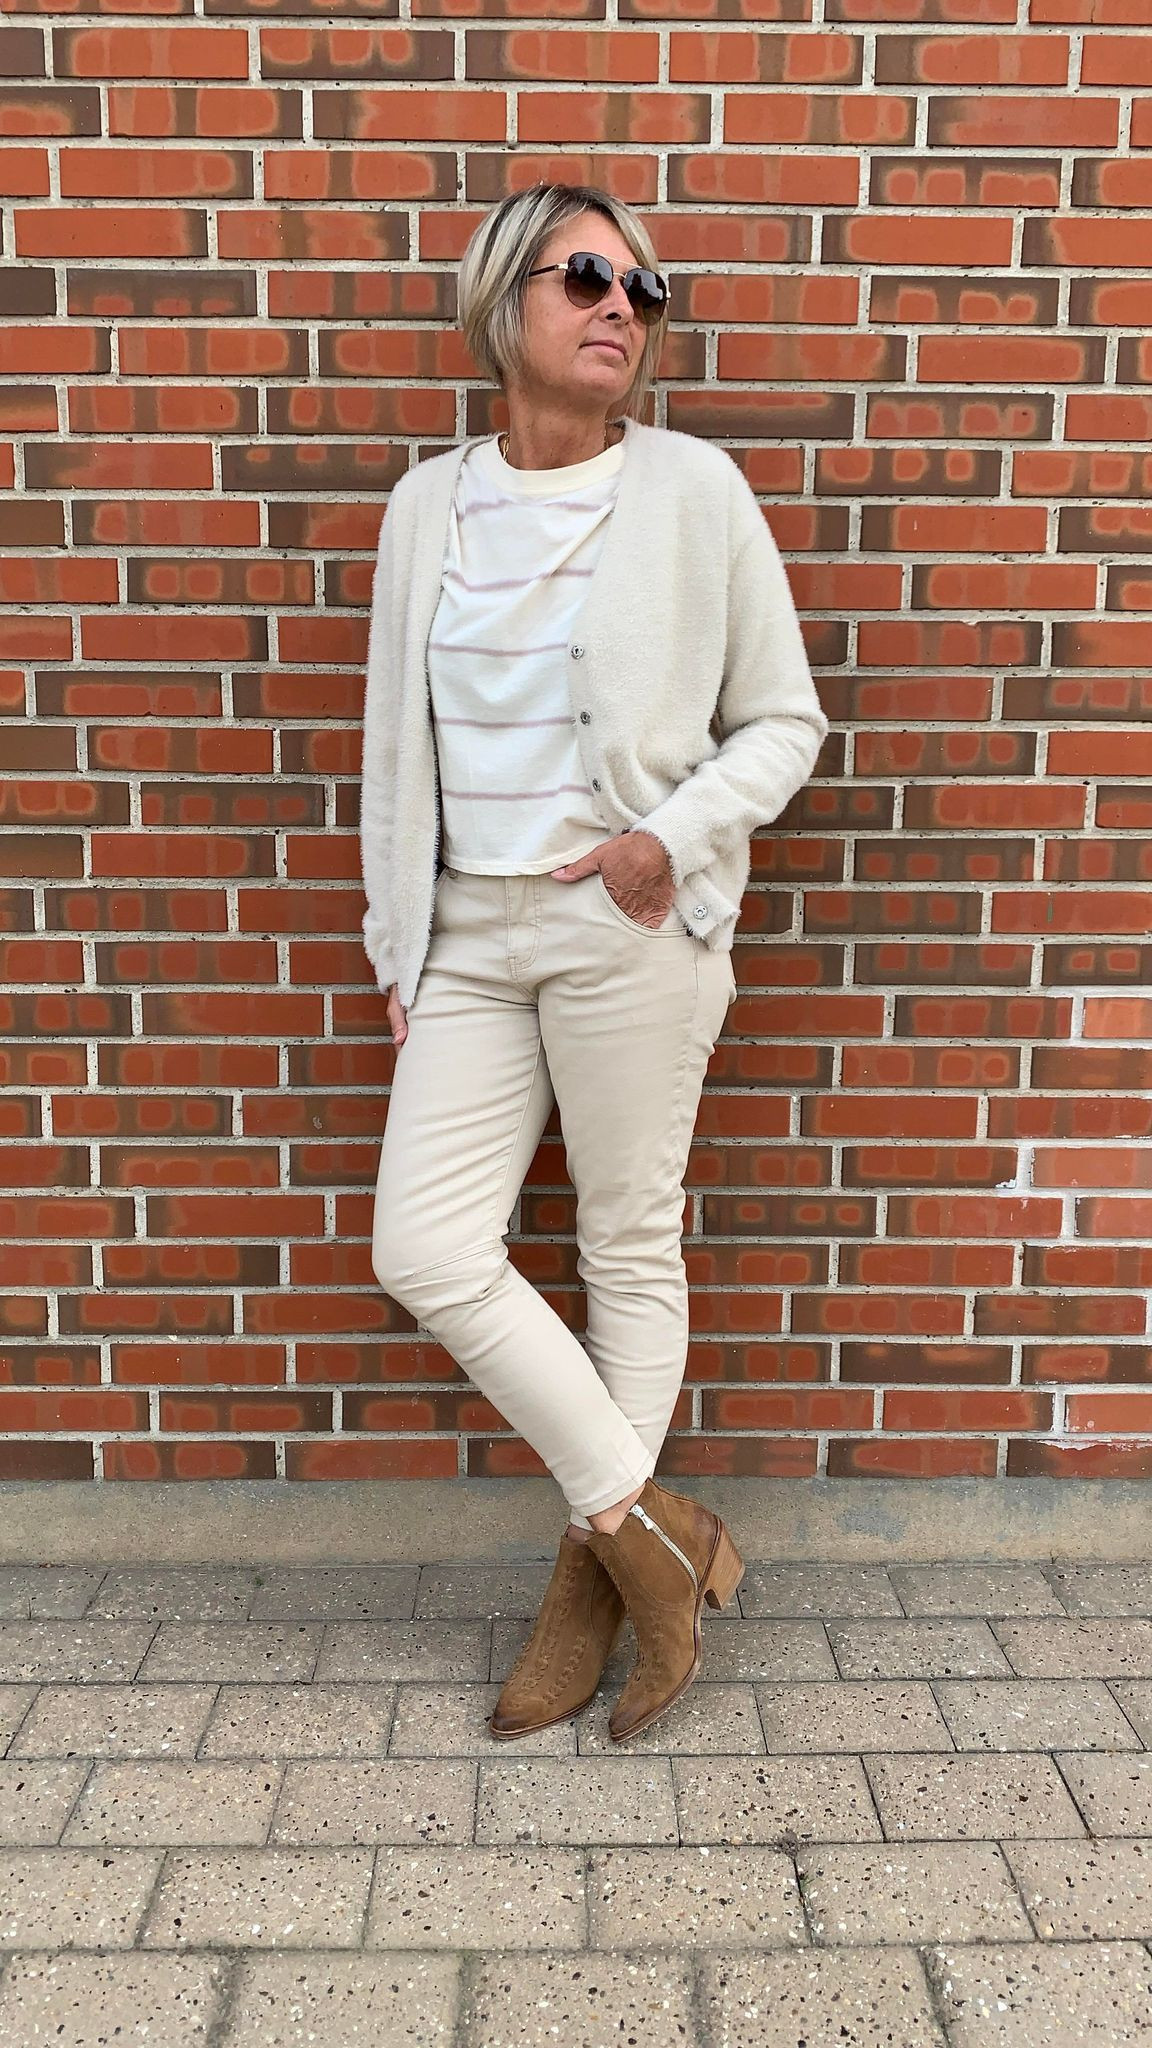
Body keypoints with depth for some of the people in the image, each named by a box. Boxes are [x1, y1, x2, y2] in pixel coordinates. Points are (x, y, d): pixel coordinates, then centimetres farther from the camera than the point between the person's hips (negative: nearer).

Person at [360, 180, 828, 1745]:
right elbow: (396, 743, 13)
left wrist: (675, 839, -14)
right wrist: (399, 948, 10)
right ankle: (655, 1528, 15)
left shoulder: (693, 490, 0)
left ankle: (603, 1565, 27)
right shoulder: (429, 504, 10)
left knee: (632, 1247, 5)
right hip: (470, 932, 4)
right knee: (423, 1247, -2)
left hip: (631, 927, -4)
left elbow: (784, 720, 3)